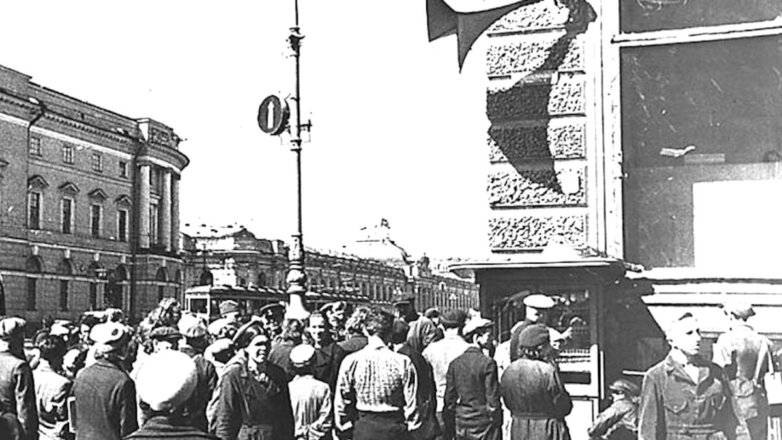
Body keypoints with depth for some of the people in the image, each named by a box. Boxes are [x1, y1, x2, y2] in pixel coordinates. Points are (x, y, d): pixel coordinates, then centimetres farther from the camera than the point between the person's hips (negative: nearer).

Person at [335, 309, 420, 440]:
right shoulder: (403, 362, -8)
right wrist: (410, 425, 9)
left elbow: (341, 401, 1)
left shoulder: (351, 361, -6)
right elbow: (411, 402, -5)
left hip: (363, 429, 1)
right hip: (394, 429, -1)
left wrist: (345, 427, 12)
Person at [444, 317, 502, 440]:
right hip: (483, 425, -5)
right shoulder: (488, 363, -12)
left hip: (460, 426, 5)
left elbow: (449, 400, 6)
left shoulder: (455, 363, 3)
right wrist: (497, 424, -2)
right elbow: (493, 400, -12)